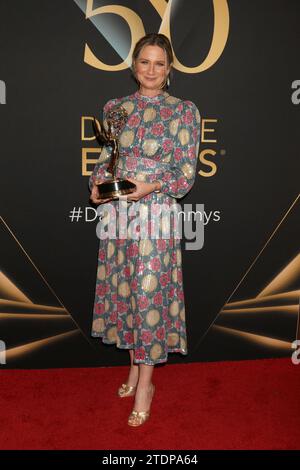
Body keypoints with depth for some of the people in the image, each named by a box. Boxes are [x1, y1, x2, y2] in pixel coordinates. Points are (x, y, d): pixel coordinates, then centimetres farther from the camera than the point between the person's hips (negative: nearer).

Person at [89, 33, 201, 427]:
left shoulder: (184, 111, -3)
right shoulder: (114, 107, 8)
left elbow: (187, 174, -5)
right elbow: (105, 157, 15)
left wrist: (151, 186, -21)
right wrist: (97, 183, -6)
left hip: (157, 214, -4)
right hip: (117, 213, 5)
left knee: (150, 294, 1)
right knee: (123, 290, 12)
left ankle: (145, 386, 17)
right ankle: (136, 368, 32)